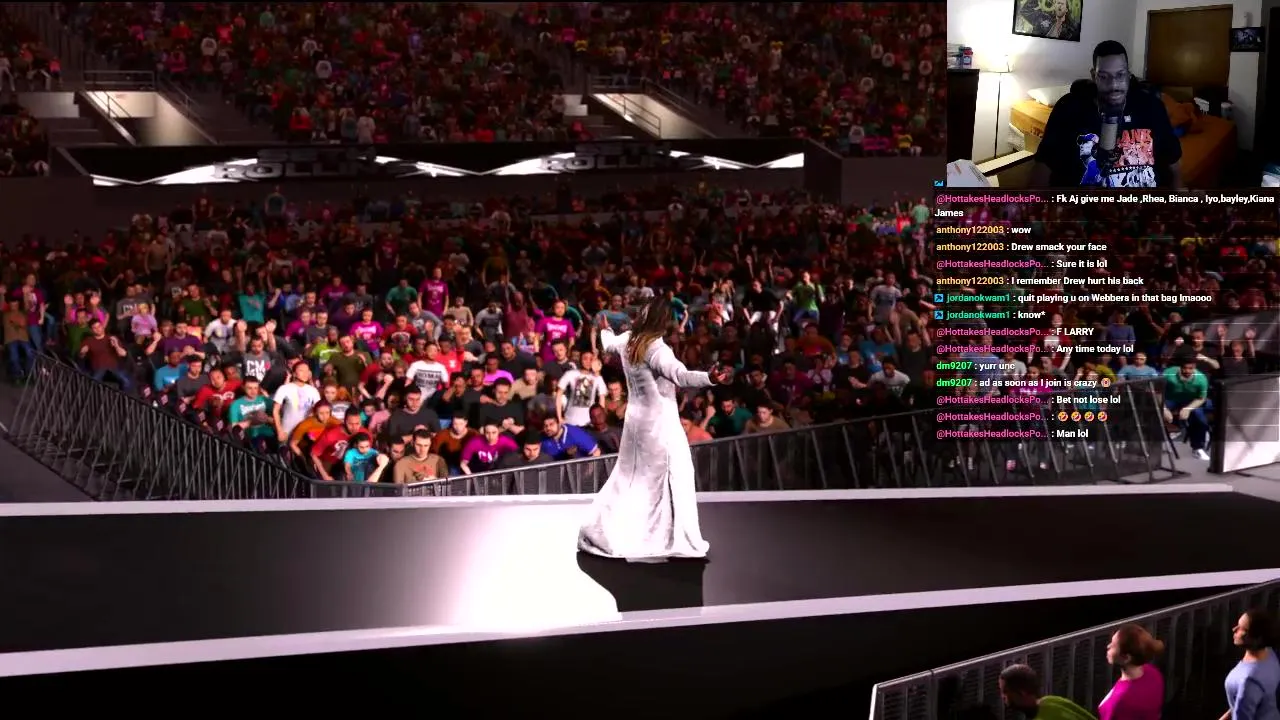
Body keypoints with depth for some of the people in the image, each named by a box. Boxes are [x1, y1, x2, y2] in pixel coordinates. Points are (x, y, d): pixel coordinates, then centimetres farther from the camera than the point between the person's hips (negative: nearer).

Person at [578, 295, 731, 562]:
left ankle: (600, 531, 23)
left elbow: (608, 343, 27)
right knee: (672, 478, 0)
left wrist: (604, 328, 50)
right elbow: (680, 375, -39)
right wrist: (711, 378, -54)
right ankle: (677, 540, 3)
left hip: (636, 418, 8)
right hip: (659, 421, -8)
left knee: (629, 476, 19)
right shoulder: (656, 348, -22)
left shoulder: (627, 340, 2)